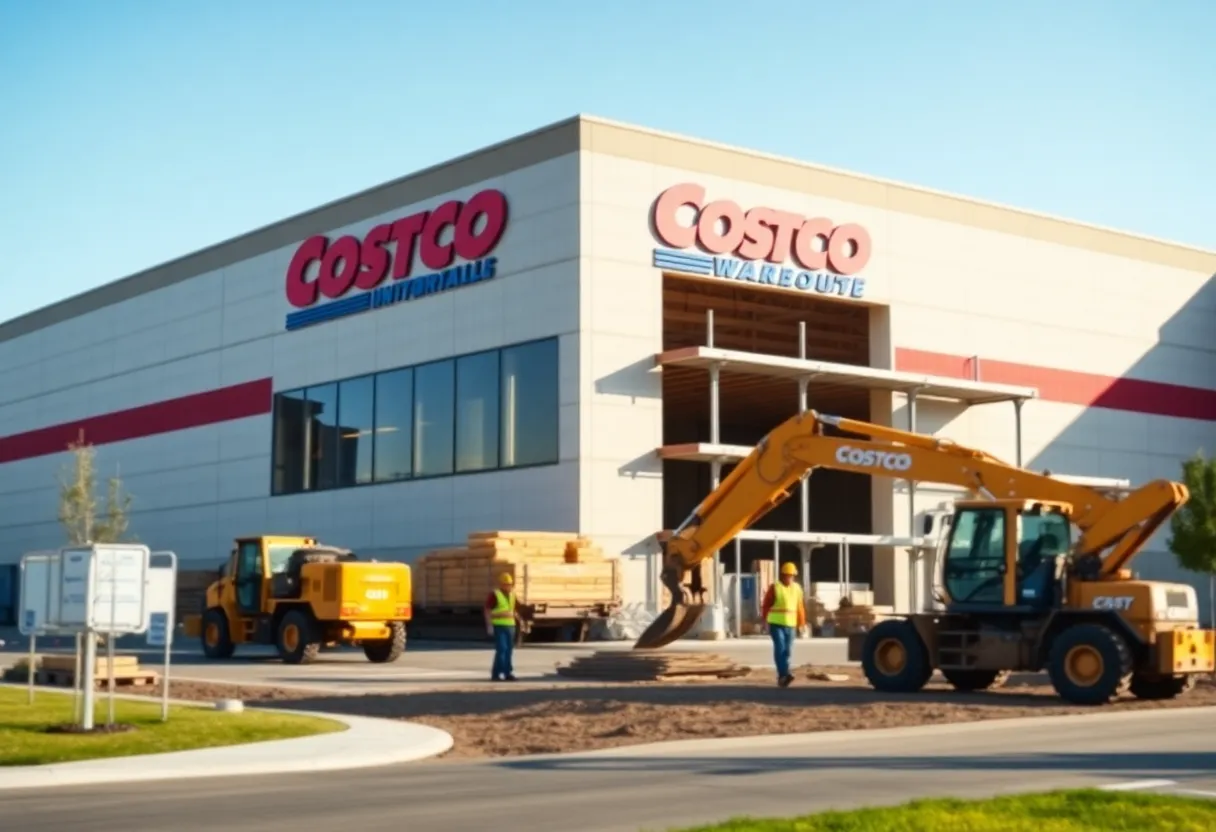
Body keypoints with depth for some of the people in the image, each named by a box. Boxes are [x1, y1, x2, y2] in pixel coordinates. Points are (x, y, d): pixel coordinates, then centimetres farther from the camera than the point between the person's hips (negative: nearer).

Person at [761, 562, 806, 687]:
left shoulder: (797, 588, 6)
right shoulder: (774, 588, -5)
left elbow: (800, 607, 7)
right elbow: (766, 605, 0)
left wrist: (802, 624, 5)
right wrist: (766, 622, 0)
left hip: (790, 625, 4)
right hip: (776, 624, -4)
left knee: (786, 651, 4)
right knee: (780, 648, -16)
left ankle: (781, 677, 12)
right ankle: (784, 675, -25)